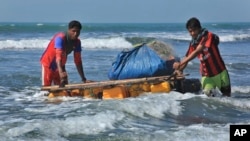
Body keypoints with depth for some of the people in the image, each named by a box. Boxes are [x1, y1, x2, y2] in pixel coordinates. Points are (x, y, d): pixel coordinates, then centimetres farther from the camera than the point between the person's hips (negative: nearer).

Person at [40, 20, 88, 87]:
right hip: (48, 64, -6)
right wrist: (61, 72, -57)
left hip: (60, 66, 6)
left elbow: (78, 61, -4)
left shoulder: (77, 42, -9)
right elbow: (58, 56, -42)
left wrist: (83, 79, -9)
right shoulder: (60, 38, -29)